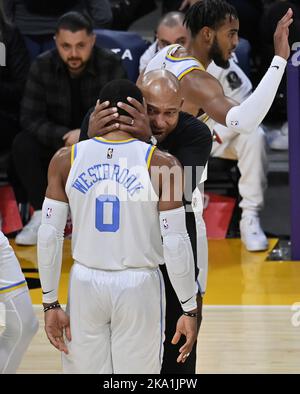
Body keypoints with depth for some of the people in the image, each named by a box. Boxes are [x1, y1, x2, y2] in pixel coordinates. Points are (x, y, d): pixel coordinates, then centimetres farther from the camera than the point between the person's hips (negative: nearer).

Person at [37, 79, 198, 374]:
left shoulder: (66, 160, -3)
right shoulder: (162, 164, -9)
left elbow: (49, 235, -2)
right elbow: (176, 242, -10)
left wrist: (50, 303, 6)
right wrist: (189, 310, -2)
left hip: (86, 283, 2)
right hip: (139, 286, -2)